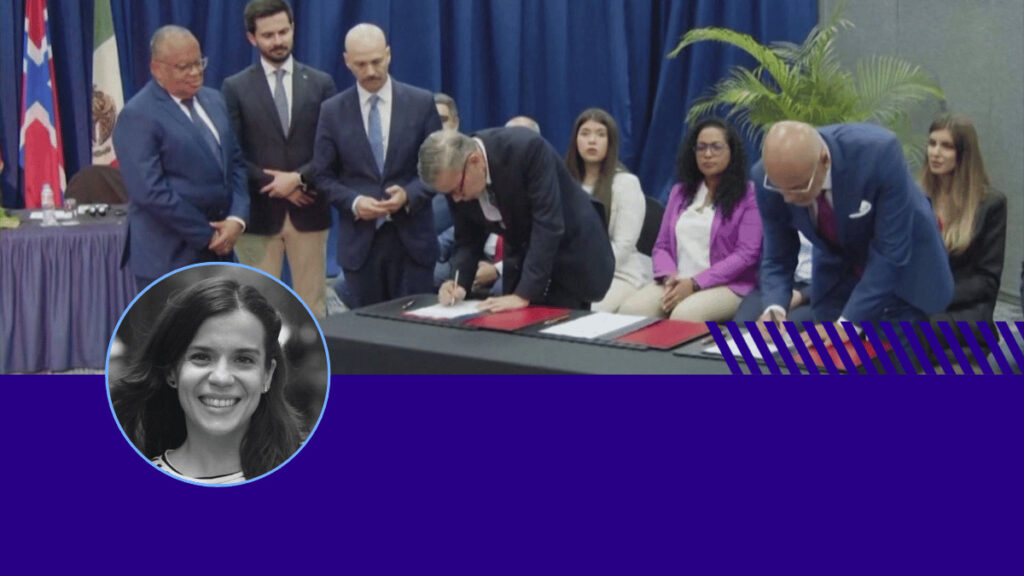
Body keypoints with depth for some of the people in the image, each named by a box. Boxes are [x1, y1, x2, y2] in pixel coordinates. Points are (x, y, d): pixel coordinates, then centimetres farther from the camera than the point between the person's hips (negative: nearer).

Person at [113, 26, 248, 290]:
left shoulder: (213, 100, 11)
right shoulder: (138, 115, -13)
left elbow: (235, 163, 12)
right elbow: (150, 191, -20)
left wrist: (237, 218, -5)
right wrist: (206, 235, -16)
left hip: (217, 248, 8)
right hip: (168, 256, -7)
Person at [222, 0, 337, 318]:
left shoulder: (320, 83, 6)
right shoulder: (235, 88, 2)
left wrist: (298, 178, -13)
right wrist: (276, 184, -11)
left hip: (309, 212, 1)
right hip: (258, 214, -1)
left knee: (312, 306, 7)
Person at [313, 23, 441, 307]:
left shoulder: (421, 103, 1)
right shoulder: (332, 111, 4)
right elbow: (323, 176, 5)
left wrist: (409, 194, -15)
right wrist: (354, 202, -13)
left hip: (412, 237, 0)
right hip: (359, 239, 1)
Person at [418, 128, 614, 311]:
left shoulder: (526, 148, -30)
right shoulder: (456, 176, -13)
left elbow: (547, 224, -32)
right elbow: (468, 239, -2)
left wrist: (524, 294, -34)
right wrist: (459, 283, -20)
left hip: (571, 256, -5)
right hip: (523, 258, 5)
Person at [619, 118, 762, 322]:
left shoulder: (748, 195, 2)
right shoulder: (680, 192, 19)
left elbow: (747, 253, -7)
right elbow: (661, 246, 15)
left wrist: (695, 283, -15)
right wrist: (670, 278, -8)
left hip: (727, 285, -4)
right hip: (677, 283, 4)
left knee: (684, 315, -37)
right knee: (630, 310, -26)